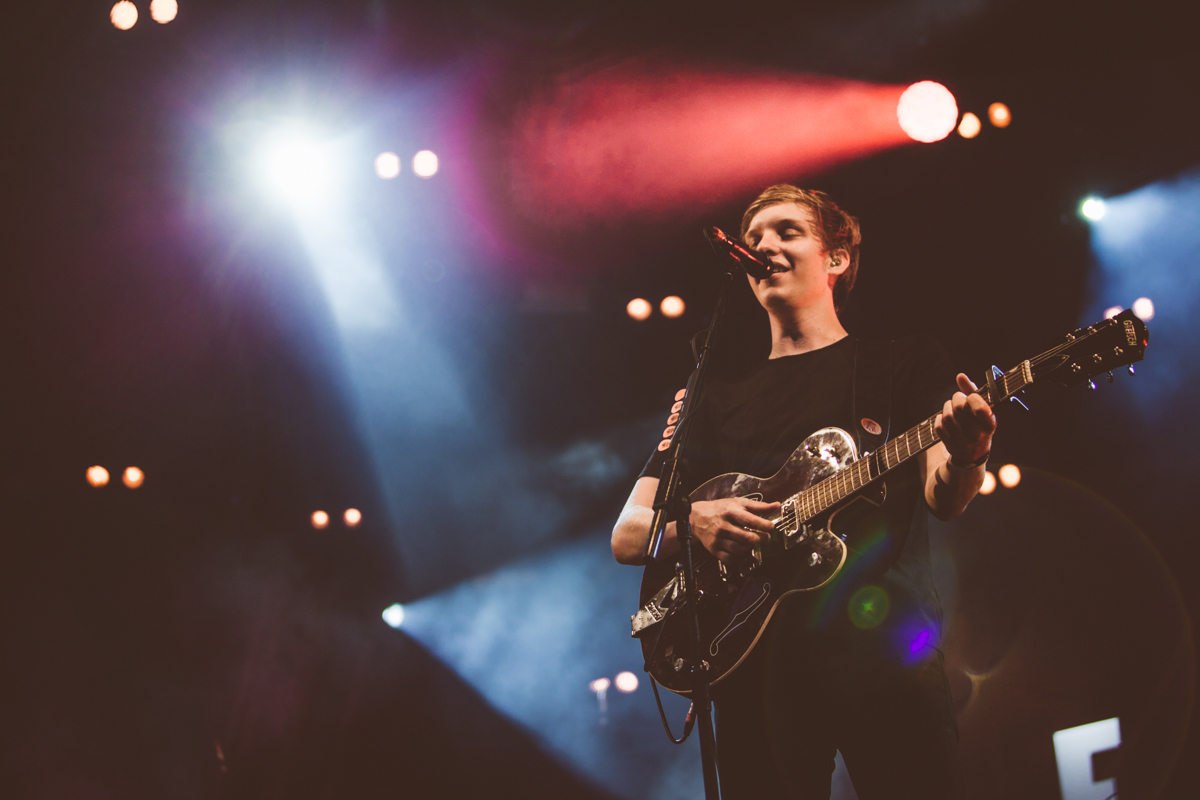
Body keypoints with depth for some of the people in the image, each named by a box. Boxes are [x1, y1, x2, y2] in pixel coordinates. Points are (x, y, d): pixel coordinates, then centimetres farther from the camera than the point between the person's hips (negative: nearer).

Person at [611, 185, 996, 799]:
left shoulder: (906, 360, 13)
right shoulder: (720, 395, 20)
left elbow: (943, 498, -1)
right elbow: (628, 535, 15)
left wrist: (966, 456, -25)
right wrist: (695, 520, -8)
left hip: (883, 640, -2)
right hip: (756, 659, 3)